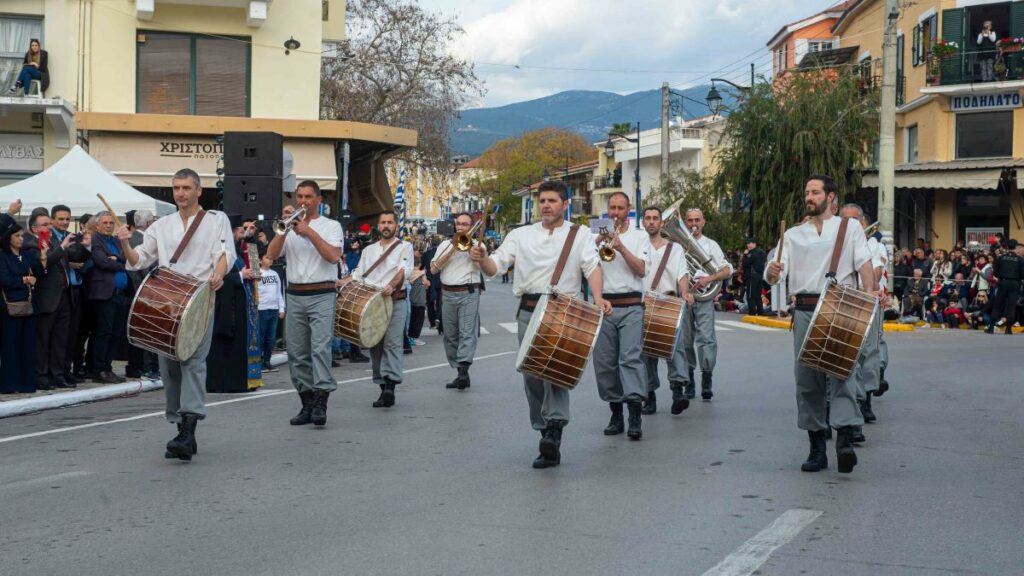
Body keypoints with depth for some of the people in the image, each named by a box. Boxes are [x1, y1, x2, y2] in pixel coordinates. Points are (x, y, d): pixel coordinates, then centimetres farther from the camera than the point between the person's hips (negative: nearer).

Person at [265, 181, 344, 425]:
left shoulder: (331, 226, 7)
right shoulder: (290, 227, 16)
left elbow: (333, 256, -10)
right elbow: (271, 255, 3)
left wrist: (309, 232, -11)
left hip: (322, 296, -4)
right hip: (294, 296, 4)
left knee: (320, 347, -16)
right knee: (297, 352, 2)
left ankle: (320, 402, -21)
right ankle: (307, 402, 7)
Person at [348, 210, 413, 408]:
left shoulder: (404, 247, 6)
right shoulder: (368, 250, 20)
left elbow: (405, 270, -10)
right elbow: (358, 274, 17)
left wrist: (392, 285, -27)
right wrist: (343, 283, -2)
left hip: (395, 301, -5)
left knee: (393, 343, -15)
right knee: (376, 345, 3)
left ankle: (391, 384, -25)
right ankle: (383, 388, 7)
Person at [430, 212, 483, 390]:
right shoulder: (445, 244, 16)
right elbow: (433, 269, 5)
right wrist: (452, 249, -1)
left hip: (469, 294, -4)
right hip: (447, 294, 4)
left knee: (467, 333, -15)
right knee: (450, 335, 3)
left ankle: (463, 369, -26)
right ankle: (460, 373, 8)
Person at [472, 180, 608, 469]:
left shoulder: (581, 235, 8)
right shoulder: (521, 235, 12)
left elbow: (592, 267, -5)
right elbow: (495, 266, 6)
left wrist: (598, 297, -23)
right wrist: (481, 258, -17)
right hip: (529, 312, 3)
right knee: (532, 375, 2)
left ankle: (554, 428, -26)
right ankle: (546, 436, 12)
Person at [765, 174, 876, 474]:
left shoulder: (850, 228, 12)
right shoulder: (793, 235, 19)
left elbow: (864, 264, 0)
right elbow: (774, 276, 10)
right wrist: (772, 272, -15)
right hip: (805, 311, 3)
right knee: (807, 378, 2)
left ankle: (845, 438, -27)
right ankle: (817, 448, 8)